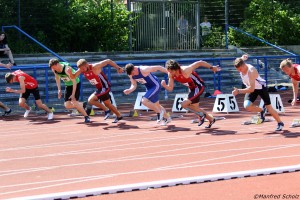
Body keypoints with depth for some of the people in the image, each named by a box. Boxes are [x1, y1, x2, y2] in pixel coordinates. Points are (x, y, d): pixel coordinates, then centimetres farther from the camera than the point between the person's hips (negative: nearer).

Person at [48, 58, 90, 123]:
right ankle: (82, 105, 22)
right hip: (68, 85, 7)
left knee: (74, 102, -21)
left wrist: (73, 94, -34)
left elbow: (74, 81, -32)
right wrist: (59, 89, 1)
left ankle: (86, 117, -8)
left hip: (76, 84, -7)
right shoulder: (54, 70, -13)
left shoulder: (67, 69, -33)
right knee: (67, 105, -2)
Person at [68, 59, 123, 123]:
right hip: (99, 88, 9)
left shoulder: (95, 67, -24)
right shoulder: (82, 70, -4)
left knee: (91, 100, -13)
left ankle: (106, 110, 0)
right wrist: (70, 72, -23)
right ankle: (119, 116, 31)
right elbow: (73, 76, -1)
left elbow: (108, 61, -21)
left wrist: (118, 68, -20)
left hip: (104, 87, -9)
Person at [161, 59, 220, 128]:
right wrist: (165, 85, -28)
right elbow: (170, 88, -6)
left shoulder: (185, 70, -32)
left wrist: (211, 68, -14)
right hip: (191, 88, 8)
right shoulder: (171, 74, -12)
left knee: (184, 104, -19)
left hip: (198, 87, -8)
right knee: (195, 108, 20)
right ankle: (211, 119, 41)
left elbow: (200, 63, -25)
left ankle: (201, 114, 2)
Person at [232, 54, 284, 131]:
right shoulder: (241, 67, -15)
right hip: (251, 88, 6)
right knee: (247, 106, -18)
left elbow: (251, 89, -42)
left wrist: (238, 91, -47)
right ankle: (262, 111, 10)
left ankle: (280, 123, 23)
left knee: (269, 108, 2)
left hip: (261, 87, -6)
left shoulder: (251, 71, -36)